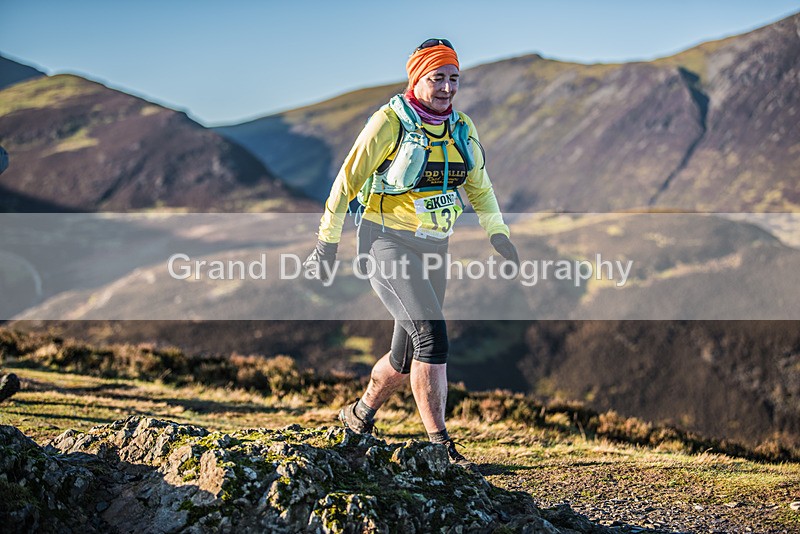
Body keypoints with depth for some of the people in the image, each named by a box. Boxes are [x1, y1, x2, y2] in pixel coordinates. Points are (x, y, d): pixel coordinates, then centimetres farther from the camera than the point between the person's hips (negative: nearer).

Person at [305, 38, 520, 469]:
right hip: (387, 242, -6)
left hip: (432, 250, 7)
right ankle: (439, 445, -18)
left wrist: (497, 233, 9)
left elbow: (478, 184, 21)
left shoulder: (462, 128, 8)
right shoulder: (390, 122, -10)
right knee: (431, 333, -22)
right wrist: (327, 242, -5)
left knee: (407, 358, 10)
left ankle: (359, 417, 35)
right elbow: (348, 179, -6)